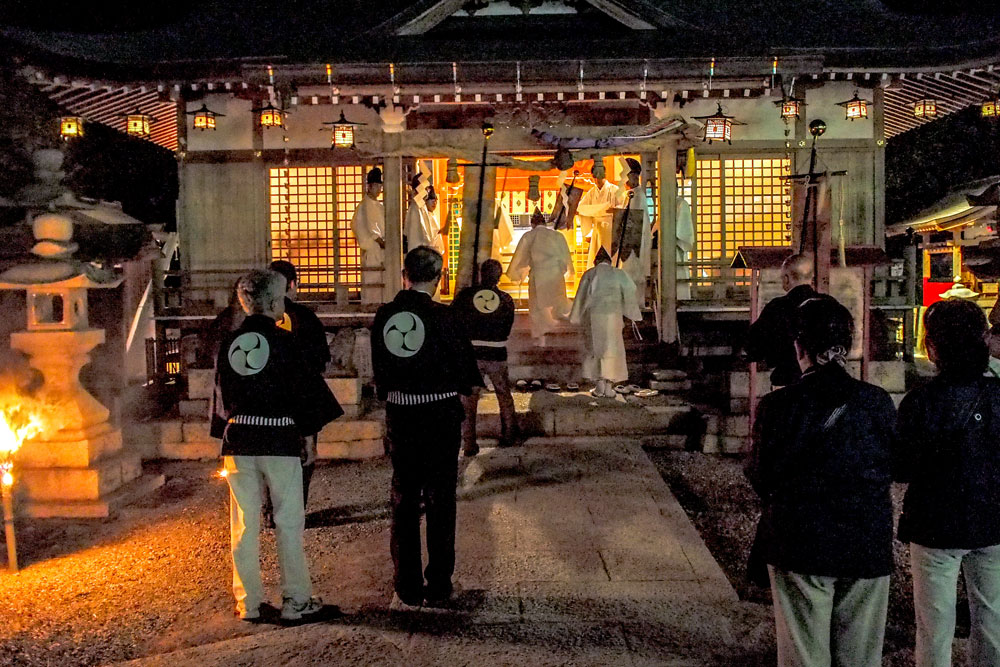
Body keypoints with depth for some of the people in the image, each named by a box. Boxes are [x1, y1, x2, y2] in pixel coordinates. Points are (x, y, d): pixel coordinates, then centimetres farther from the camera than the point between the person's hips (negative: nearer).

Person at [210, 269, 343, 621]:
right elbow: (303, 388, -7)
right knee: (289, 520, 4)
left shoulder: (228, 343, 5)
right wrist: (309, 435, 2)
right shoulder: (282, 340, -8)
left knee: (244, 523, 11)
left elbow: (221, 393, 11)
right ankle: (295, 600, 10)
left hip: (238, 439, 5)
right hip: (280, 440, -4)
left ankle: (248, 602, 18)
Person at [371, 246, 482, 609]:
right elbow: (465, 366, -8)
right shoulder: (442, 316, -15)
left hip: (399, 415, 4)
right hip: (440, 414, -3)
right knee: (440, 500, 9)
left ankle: (406, 589, 18)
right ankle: (438, 586, 16)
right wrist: (470, 383, 13)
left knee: (403, 501, 13)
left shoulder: (383, 316, -2)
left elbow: (378, 369, 8)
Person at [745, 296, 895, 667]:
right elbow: (892, 470, 4)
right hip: (868, 551, 3)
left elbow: (760, 477, -9)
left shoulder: (778, 406, -15)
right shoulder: (878, 403, -6)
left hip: (800, 552, -2)